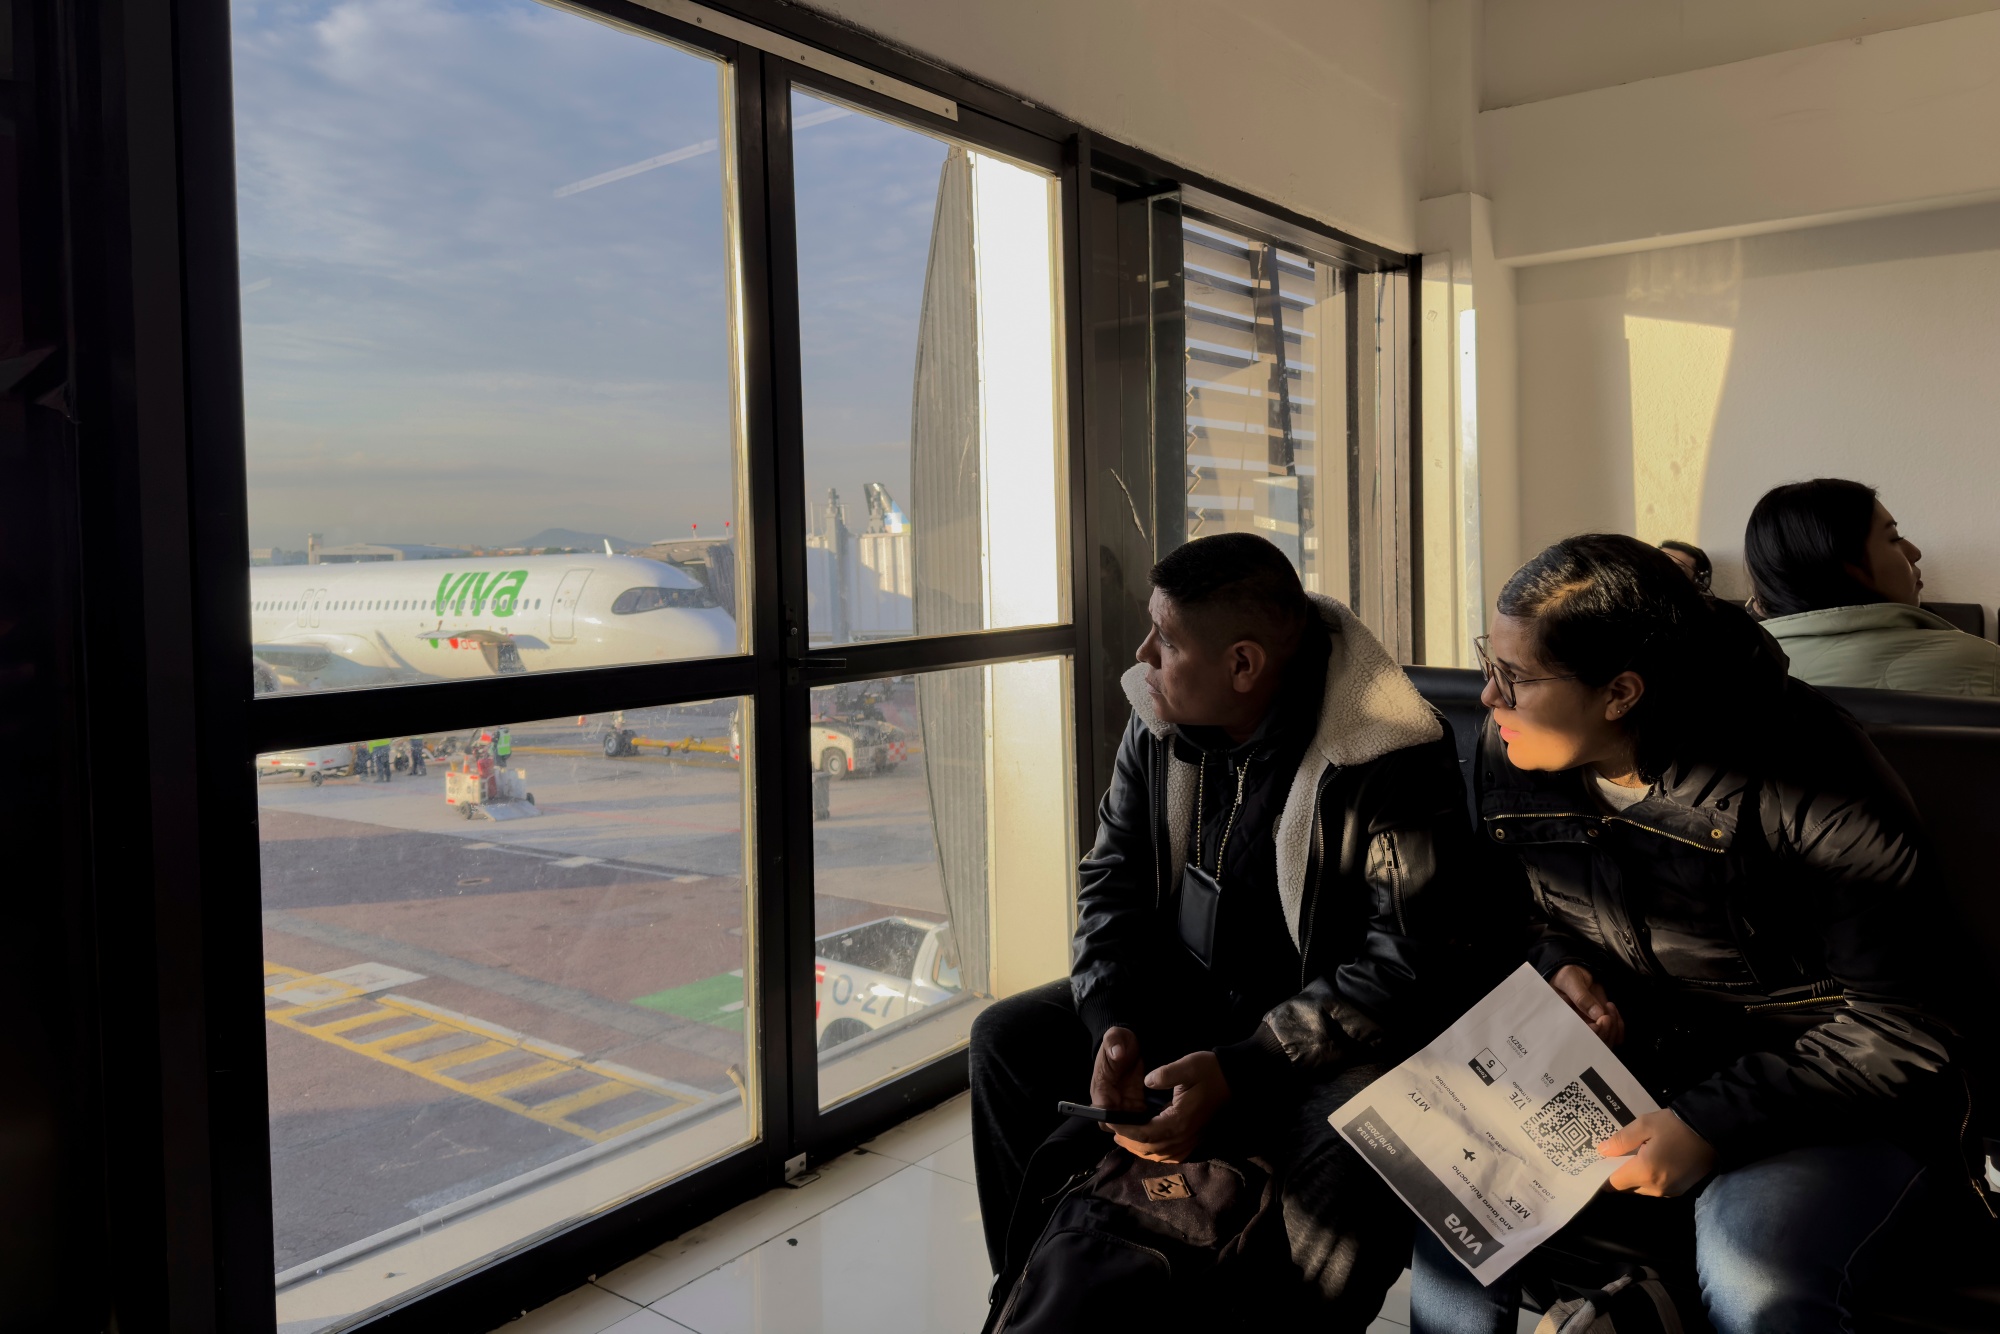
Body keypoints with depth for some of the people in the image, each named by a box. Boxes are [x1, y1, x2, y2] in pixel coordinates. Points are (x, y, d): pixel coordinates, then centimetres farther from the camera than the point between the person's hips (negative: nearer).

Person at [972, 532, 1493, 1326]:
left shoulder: (1391, 761, -22)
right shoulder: (1160, 720, -3)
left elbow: (1409, 964, -22)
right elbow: (1111, 872, 6)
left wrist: (1236, 1073, -29)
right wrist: (1113, 1022, -11)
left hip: (1325, 1036, -5)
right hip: (1179, 1001, 6)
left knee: (1359, 1153, -35)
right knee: (1006, 1039, -6)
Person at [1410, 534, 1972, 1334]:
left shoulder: (1803, 776, -23)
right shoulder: (1511, 758, -5)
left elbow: (1899, 1028, -20)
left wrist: (1714, 1124, -26)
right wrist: (1558, 963, -7)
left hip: (1835, 1089, -5)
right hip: (1628, 1059, 5)